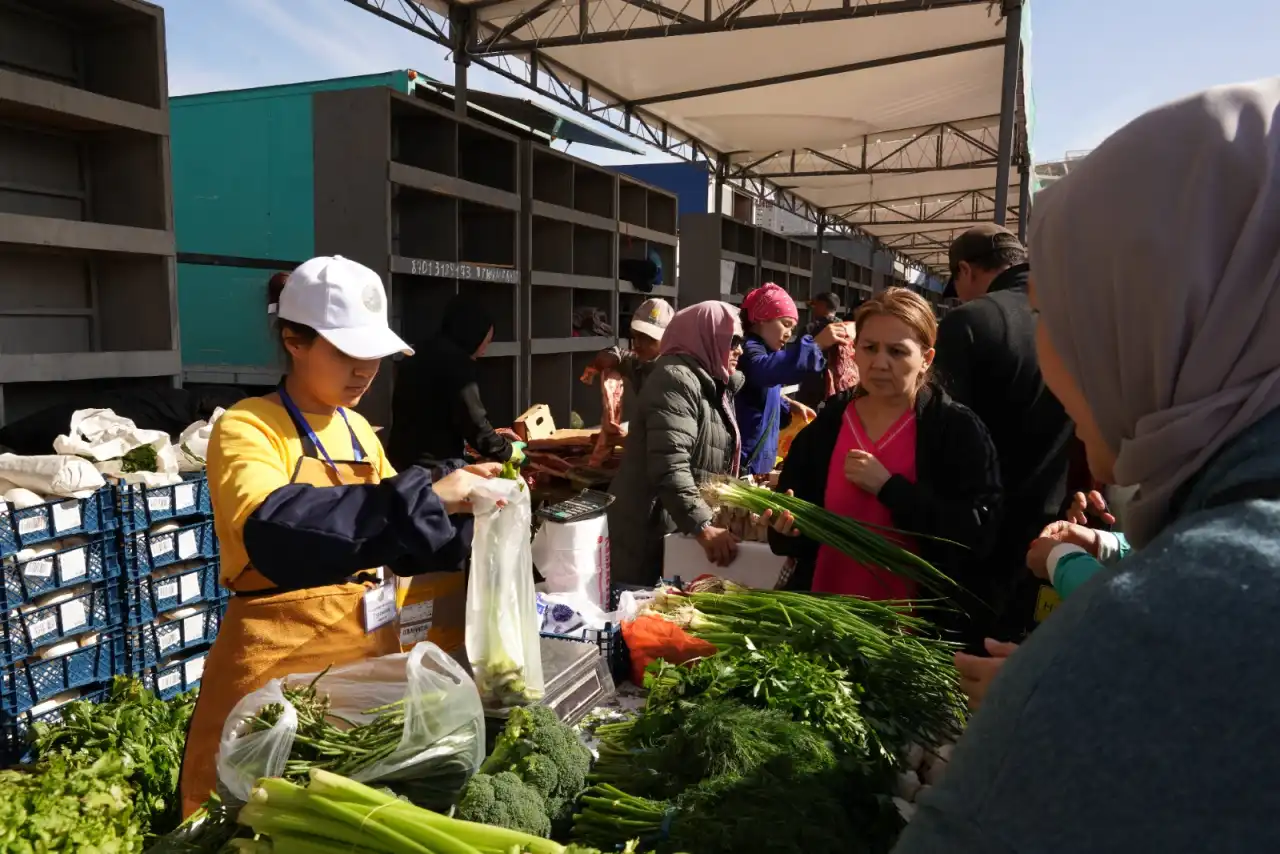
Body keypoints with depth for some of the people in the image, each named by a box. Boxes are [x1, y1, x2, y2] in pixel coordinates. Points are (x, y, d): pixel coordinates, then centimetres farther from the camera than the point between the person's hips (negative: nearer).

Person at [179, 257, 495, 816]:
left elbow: (403, 538, 13)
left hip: (369, 644, 6)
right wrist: (427, 497, -33)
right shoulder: (246, 430, -12)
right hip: (280, 655, -6)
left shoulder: (358, 431, 7)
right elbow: (276, 532, -32)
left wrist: (464, 509, -5)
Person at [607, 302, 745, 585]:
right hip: (651, 535, -9)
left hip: (678, 532, 9)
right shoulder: (677, 378, -16)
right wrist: (702, 527, -32)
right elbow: (669, 466, -27)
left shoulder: (713, 383, 15)